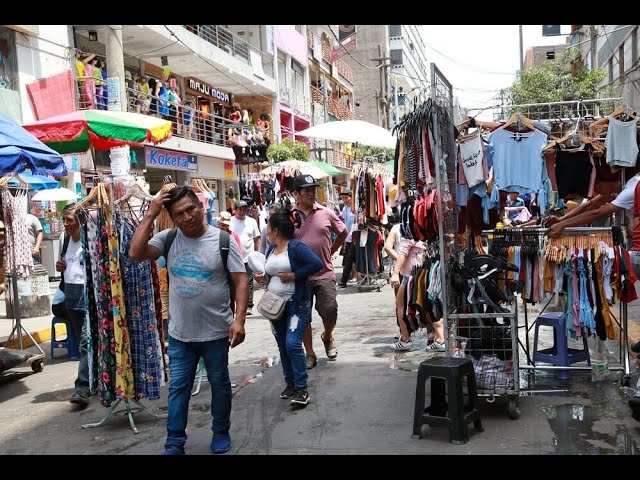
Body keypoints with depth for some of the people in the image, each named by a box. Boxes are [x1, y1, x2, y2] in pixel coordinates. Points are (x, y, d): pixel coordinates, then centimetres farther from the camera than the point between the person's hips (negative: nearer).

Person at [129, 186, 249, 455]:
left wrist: (239, 319, -18)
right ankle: (174, 443, 24)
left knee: (219, 385, 16)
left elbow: (241, 281, -10)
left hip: (216, 332, -2)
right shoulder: (168, 238, -2)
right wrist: (149, 215, -14)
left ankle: (221, 432, 36)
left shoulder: (222, 240, -9)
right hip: (179, 333, 2)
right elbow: (135, 254, -14)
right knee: (178, 388, 11)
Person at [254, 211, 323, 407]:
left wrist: (294, 275, -21)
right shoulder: (271, 249, 10)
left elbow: (317, 263, -24)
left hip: (296, 304, -8)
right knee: (283, 346, 13)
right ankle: (290, 383, 27)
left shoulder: (296, 247, -13)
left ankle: (302, 389, -5)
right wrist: (263, 278, 1)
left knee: (293, 344, -15)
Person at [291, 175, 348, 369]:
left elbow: (343, 232, 15)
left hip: (324, 273, 0)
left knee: (330, 311, -5)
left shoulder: (326, 213, 0)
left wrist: (331, 251, 9)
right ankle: (310, 353, 23)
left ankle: (327, 337, 29)